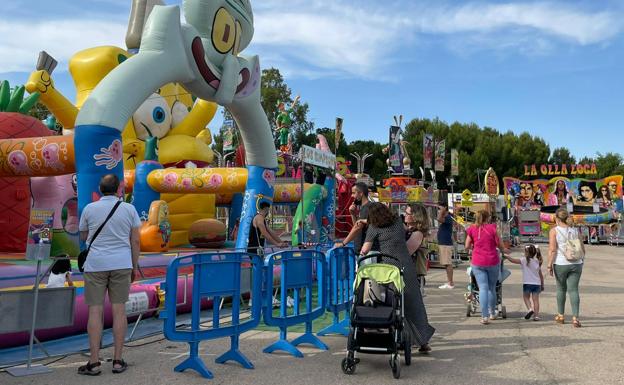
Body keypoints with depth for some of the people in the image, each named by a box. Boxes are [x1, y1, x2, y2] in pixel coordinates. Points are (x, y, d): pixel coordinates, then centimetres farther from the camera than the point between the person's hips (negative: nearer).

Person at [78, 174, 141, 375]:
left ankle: (94, 362, 5)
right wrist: (134, 266, 9)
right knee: (119, 310, 5)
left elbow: (83, 237, 13)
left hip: (96, 264, 0)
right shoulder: (129, 209, 0)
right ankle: (118, 360, 9)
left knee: (95, 311, 3)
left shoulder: (89, 209, 0)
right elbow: (135, 241, 1)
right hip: (121, 264, 1)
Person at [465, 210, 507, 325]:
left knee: (483, 288, 1)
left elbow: (467, 246, 4)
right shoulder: (492, 228, -4)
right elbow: (500, 245, -1)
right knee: (492, 288, 15)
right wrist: (502, 251, 21)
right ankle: (492, 313, 29)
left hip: (478, 263, 1)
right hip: (492, 261, 0)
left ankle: (484, 316, -6)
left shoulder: (472, 229, 1)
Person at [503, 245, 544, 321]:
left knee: (526, 297, 15)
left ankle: (530, 309, -5)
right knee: (535, 299, 5)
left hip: (527, 283, -4)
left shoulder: (524, 260, -9)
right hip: (537, 283, 4)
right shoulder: (537, 262, 9)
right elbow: (541, 275, 13)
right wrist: (542, 285, 21)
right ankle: (536, 315, 3)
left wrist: (505, 256, 3)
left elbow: (513, 260, -12)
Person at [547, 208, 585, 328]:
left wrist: (549, 265, -7)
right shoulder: (575, 231, 6)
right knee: (573, 290, 3)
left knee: (561, 289, 14)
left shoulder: (554, 231, -6)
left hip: (560, 264, -2)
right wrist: (580, 261, 25)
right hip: (576, 264, 2)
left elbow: (552, 250, -12)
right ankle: (575, 318, -6)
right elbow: (582, 249, 9)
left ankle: (561, 316, 26)